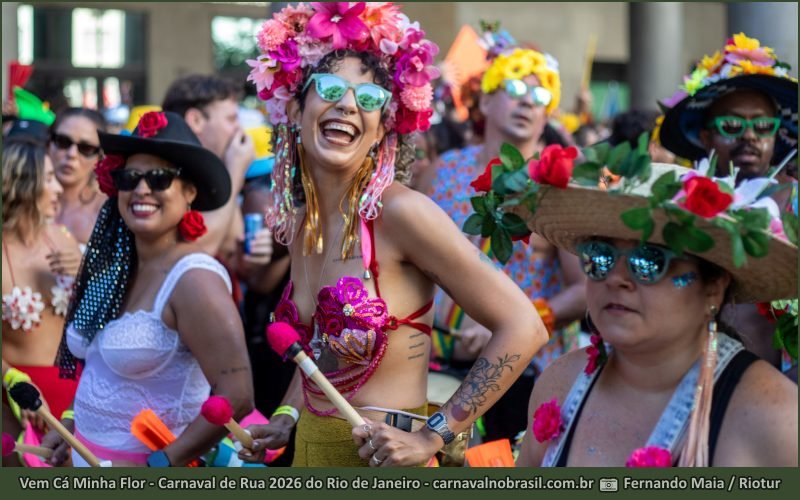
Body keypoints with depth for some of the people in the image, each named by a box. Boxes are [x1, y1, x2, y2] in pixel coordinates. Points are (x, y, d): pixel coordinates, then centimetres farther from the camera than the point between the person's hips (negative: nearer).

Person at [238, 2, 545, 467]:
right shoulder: (299, 225, 3)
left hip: (383, 462, -6)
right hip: (310, 452, 6)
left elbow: (523, 329, -18)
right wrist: (288, 421, 5)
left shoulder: (400, 211, -16)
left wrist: (432, 437, -16)